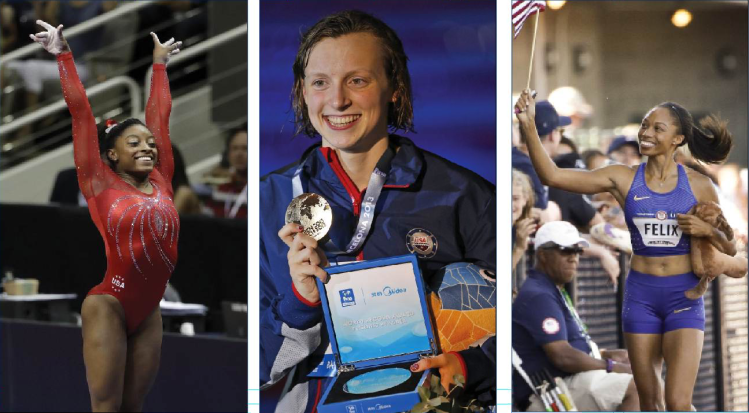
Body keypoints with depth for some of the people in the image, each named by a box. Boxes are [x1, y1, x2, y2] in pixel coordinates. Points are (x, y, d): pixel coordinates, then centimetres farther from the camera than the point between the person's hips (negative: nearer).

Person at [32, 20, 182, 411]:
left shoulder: (160, 180, 7)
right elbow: (81, 112, -1)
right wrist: (63, 55, 2)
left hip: (149, 310, 5)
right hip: (108, 305, -5)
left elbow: (159, 114, 16)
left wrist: (160, 64, 26)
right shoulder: (101, 184, -3)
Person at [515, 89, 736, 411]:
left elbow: (730, 248, 6)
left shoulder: (698, 185, -3)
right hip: (641, 295, 2)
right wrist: (529, 127, -21)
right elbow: (552, 175, -10)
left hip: (684, 297, -2)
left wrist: (706, 230, -14)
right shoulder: (623, 179, -2)